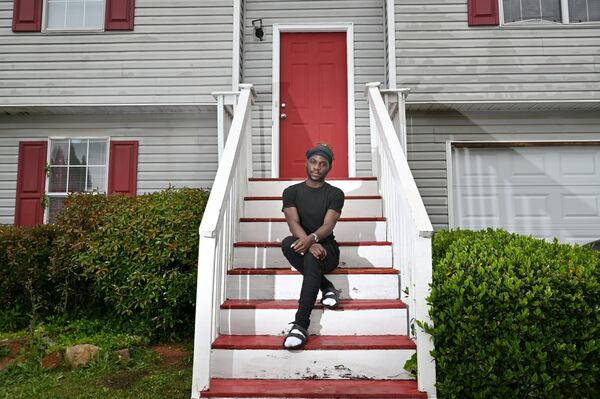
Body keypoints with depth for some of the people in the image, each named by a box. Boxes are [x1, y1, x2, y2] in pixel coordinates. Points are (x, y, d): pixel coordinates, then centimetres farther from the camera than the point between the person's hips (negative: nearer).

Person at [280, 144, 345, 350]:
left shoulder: (335, 194, 3)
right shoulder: (292, 192, 6)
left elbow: (328, 225, -12)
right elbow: (293, 223, -9)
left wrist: (312, 239, -35)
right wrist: (310, 244, -30)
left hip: (326, 246, -2)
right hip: (302, 244, 2)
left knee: (312, 259, -37)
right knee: (287, 243, -34)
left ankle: (300, 325, -42)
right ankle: (326, 287, -20)